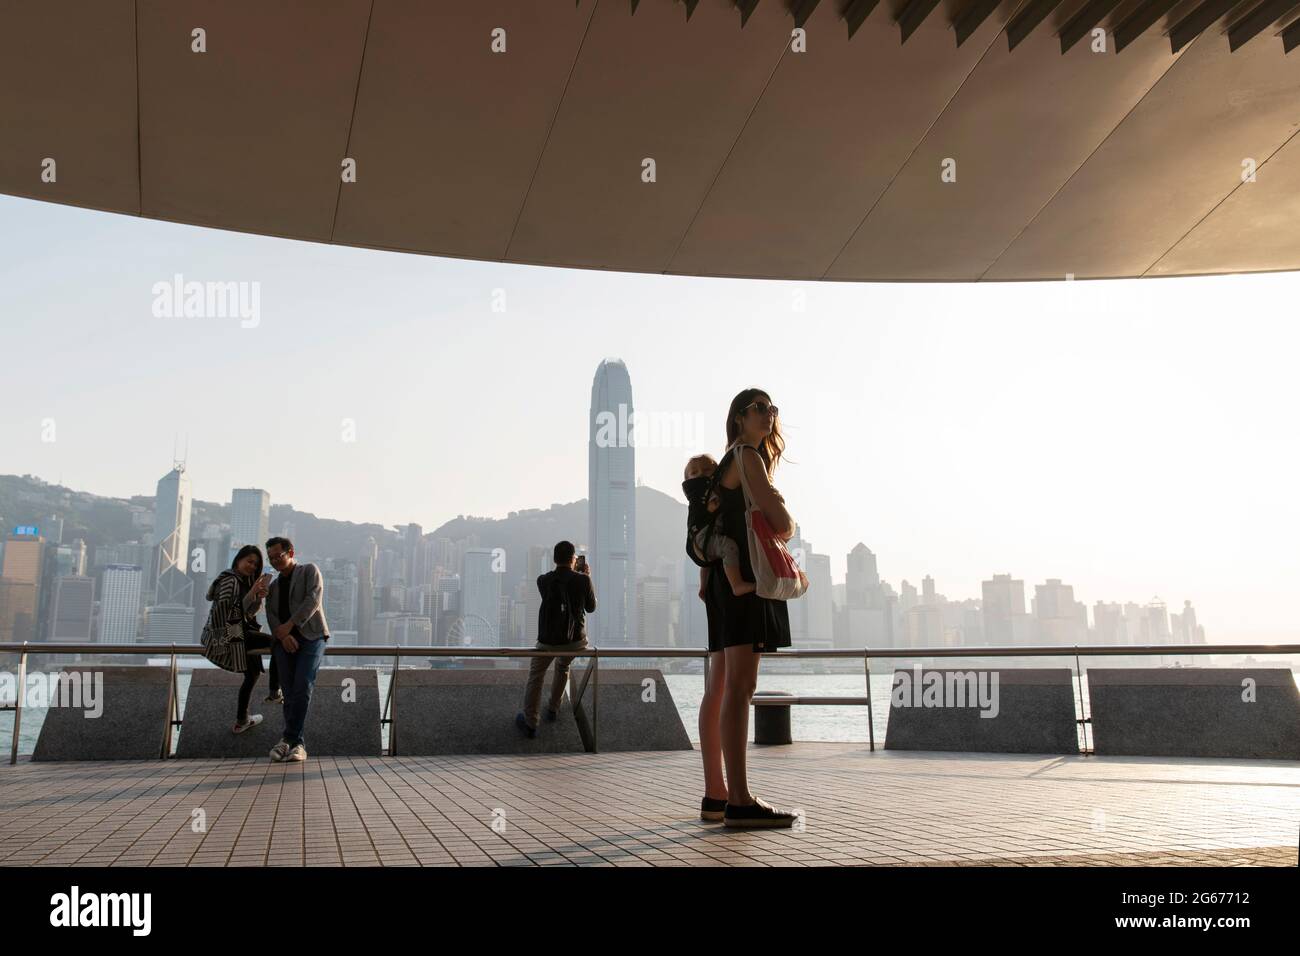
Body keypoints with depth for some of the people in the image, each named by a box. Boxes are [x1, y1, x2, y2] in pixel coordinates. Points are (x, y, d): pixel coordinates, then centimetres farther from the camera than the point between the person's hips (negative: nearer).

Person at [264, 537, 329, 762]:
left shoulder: (309, 571, 10)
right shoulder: (274, 586, 24)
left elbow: (313, 600, -6)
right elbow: (271, 614, 9)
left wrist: (289, 624, -14)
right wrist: (282, 635, -11)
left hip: (310, 636, -4)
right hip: (284, 640, 5)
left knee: (302, 688, -17)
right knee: (290, 692, -4)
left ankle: (290, 740, -16)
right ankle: (296, 743, -1)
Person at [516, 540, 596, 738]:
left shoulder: (543, 580, -7)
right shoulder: (583, 580, -12)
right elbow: (591, 607, 4)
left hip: (548, 641, -1)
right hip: (576, 641, 1)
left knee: (535, 676, 17)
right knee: (562, 667, 31)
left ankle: (530, 723, 13)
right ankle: (553, 709, 39)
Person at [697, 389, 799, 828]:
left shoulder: (730, 461, 23)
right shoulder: (748, 457, -6)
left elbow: (712, 527, 25)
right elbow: (781, 523, -13)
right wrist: (787, 528, 9)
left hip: (724, 577, 10)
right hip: (743, 575, -10)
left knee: (719, 688, 7)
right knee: (739, 686, -15)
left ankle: (716, 796, 11)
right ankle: (740, 801, -19)